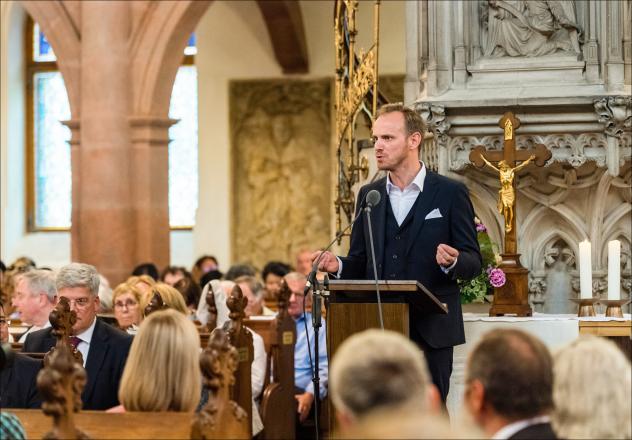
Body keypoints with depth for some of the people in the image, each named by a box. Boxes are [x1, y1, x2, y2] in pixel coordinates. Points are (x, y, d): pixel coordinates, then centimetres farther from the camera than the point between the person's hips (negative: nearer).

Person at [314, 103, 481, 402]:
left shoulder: (450, 193, 0)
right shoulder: (368, 195, 13)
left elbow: (473, 262, -1)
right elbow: (360, 263, 15)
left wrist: (453, 262, -23)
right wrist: (338, 265, -7)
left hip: (430, 330, -4)